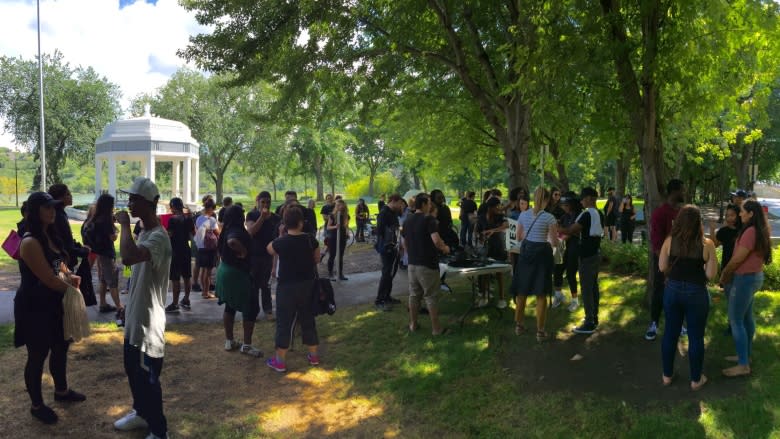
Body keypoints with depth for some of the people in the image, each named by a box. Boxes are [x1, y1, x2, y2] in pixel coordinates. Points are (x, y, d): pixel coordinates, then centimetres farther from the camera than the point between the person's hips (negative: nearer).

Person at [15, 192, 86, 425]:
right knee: (38, 355, 5)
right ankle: (37, 405, 23)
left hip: (53, 303, 9)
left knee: (61, 347, 20)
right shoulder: (30, 242, -22)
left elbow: (60, 266, 18)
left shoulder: (51, 236, 6)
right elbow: (49, 279, -24)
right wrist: (71, 285, -7)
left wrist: (69, 276, -4)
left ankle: (61, 391, 41)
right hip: (34, 307, -9)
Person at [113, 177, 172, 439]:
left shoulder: (158, 237, -25)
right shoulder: (144, 233, 9)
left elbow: (128, 257, -44)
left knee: (148, 379, 2)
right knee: (133, 371, 24)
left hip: (148, 323, -10)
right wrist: (128, 295, 24)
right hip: (134, 319, 10)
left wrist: (125, 224, -29)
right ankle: (141, 413, 44)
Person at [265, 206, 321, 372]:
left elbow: (269, 249, 8)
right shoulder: (311, 239, -8)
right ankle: (313, 355, 26)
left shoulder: (280, 242, -15)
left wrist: (280, 236, 13)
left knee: (284, 322, 5)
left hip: (287, 287, -3)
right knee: (308, 319, 16)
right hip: (307, 284, 3)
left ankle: (280, 361, 11)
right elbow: (317, 259, 7)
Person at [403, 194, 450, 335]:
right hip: (427, 264, -7)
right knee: (431, 296, 1)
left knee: (414, 295, 15)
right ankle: (436, 328, 8)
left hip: (412, 263, 7)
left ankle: (413, 324, 23)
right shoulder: (428, 219, -15)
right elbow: (436, 240, -25)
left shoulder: (407, 221, 9)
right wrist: (445, 248, -7)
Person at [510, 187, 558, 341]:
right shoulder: (549, 217, -13)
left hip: (526, 252, 4)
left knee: (522, 290, 16)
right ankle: (540, 331, 9)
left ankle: (519, 325, 28)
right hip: (542, 253, -4)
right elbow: (554, 242, -10)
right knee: (541, 294, 3)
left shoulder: (523, 215, 0)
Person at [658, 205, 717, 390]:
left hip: (673, 290, 3)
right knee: (696, 337, 12)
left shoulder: (670, 240, -7)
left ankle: (667, 375, 28)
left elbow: (662, 267, -1)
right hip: (696, 293, -2)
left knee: (670, 333, 15)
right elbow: (711, 274, -10)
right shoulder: (706, 244, -13)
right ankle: (696, 380, 25)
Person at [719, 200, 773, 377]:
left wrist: (723, 277, -4)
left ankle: (743, 365, 3)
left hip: (745, 279, -10)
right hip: (755, 276, 10)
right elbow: (750, 256, 10)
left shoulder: (750, 232, -23)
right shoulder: (759, 231, 7)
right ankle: (746, 355, 32)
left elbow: (736, 260, -20)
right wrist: (729, 274, 4)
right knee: (746, 318, 19)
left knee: (736, 321, -3)